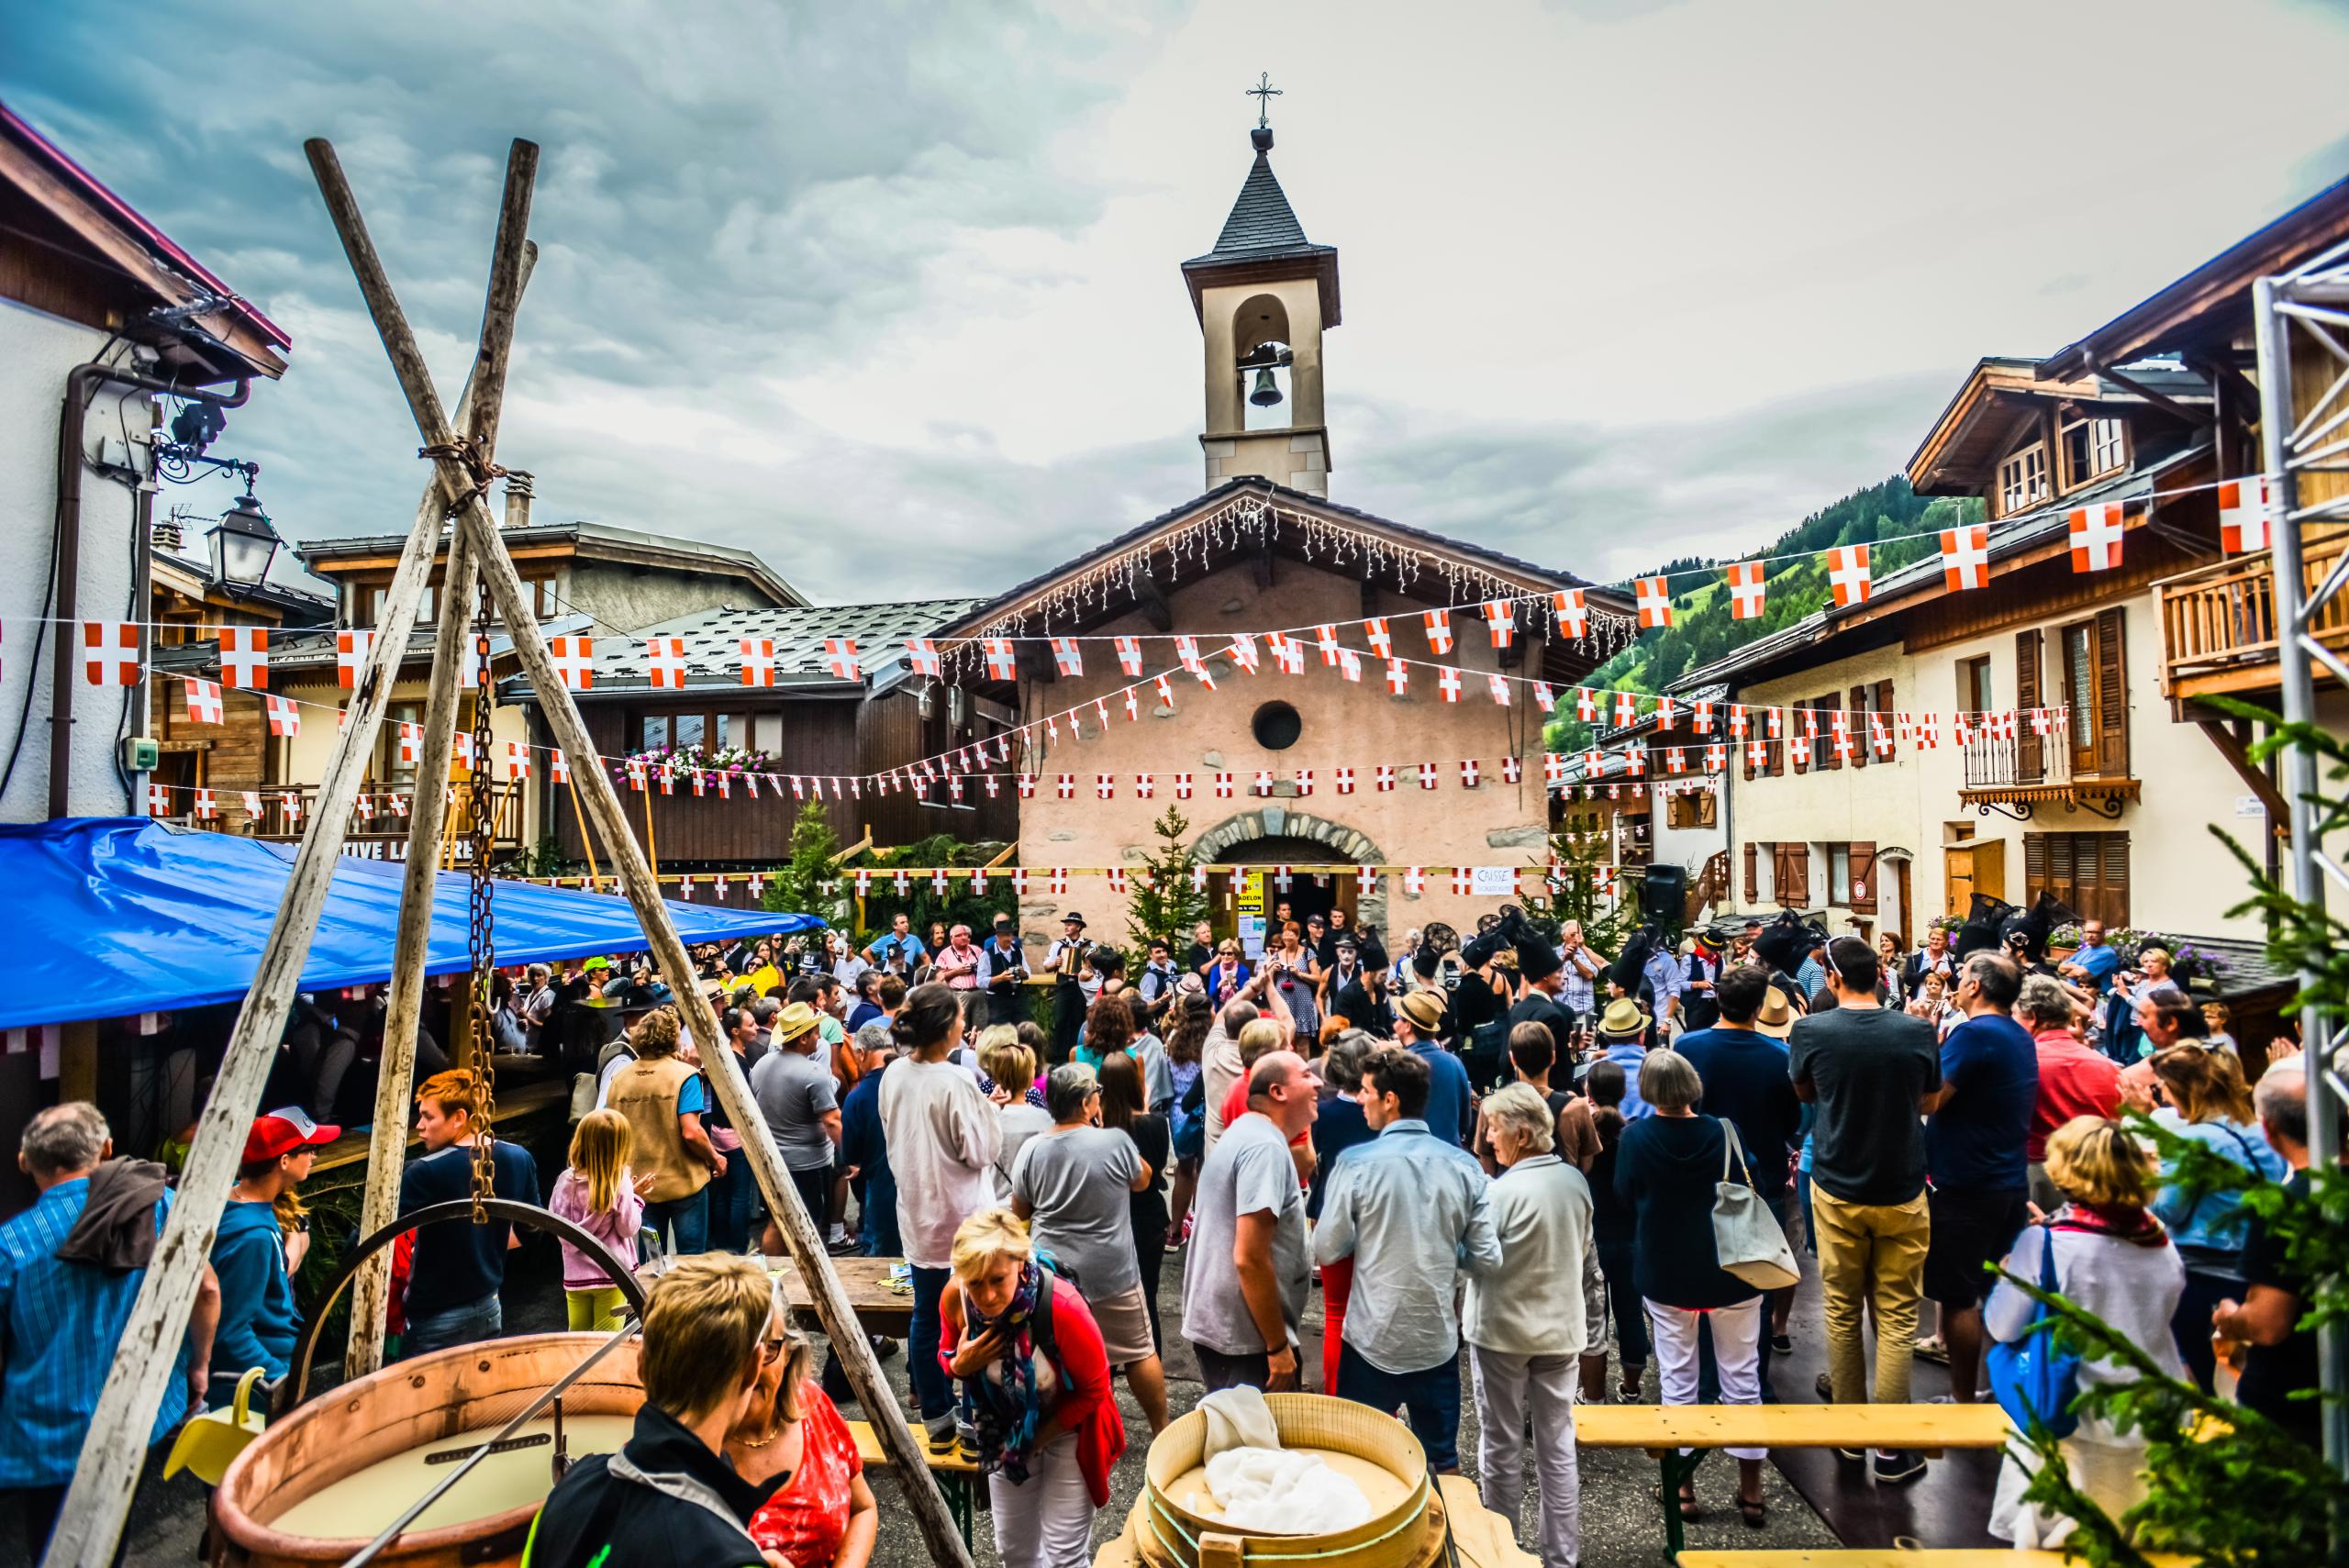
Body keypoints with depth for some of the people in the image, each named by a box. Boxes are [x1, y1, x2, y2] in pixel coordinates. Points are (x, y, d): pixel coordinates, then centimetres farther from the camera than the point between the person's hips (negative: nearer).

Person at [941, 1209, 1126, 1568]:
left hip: (1067, 1429, -4)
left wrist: (1042, 1435, -14)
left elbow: (1094, 1389, -20)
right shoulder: (955, 1299, -25)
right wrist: (960, 1365, -24)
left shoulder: (1062, 1307, -37)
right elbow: (948, 1356, -1)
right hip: (1006, 1428, 4)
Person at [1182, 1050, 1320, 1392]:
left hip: (1215, 1322, 10)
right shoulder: (1266, 1147, -20)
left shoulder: (1242, 1133, 12)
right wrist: (1279, 1346, -18)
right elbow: (1250, 1258, -26)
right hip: (1246, 1337, -10)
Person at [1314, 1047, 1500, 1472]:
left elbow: (1326, 1250, -9)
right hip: (1438, 1340, 3)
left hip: (1372, 1340, -2)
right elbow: (1487, 1259, -4)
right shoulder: (1463, 1165, -7)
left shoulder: (1357, 1162, -16)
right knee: (1443, 1460, 20)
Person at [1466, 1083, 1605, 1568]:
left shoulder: (1501, 1191, -22)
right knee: (1558, 1449, 13)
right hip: (1561, 1329, 5)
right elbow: (1587, 1256, 8)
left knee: (1501, 1447, 11)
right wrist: (1591, 1321, 19)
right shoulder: (1576, 1181, -3)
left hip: (1502, 1329, -5)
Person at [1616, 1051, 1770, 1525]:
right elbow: (1747, 1193, -4)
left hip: (1665, 1275, 0)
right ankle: (1750, 1489, 22)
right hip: (1731, 1272, 0)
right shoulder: (1724, 1132, -16)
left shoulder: (1635, 1137, -15)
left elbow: (1624, 1196, -2)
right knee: (1741, 1378, 13)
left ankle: (1683, 1486, 19)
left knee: (1677, 1379, 12)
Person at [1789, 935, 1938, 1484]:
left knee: (1842, 1312, 14)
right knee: (1897, 1318, 7)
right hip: (1902, 1193, 0)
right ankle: (1892, 1447, 11)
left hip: (1837, 1191, 0)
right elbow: (1927, 1099, 8)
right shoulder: (1917, 1032, -10)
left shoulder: (1811, 1031, -12)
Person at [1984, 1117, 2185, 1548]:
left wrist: (2009, 1278, 9)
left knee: (2052, 1549, 12)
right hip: (2160, 1425, 5)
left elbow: (2002, 1327, -11)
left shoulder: (2046, 1243, -19)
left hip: (2078, 1427, -5)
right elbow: (2161, 1316, 13)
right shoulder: (2161, 1242, -4)